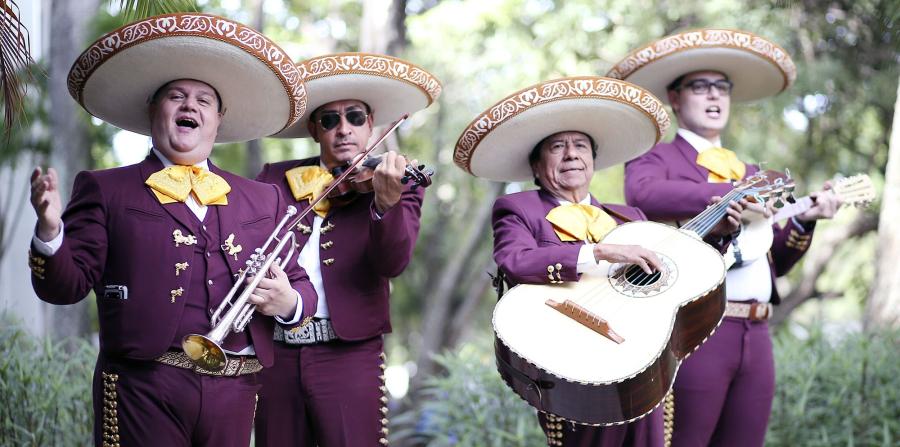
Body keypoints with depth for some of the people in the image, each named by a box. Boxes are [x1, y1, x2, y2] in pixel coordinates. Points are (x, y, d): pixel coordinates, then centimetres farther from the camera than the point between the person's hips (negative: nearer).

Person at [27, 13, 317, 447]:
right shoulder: (105, 190, 7)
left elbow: (300, 285, 18)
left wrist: (290, 302, -5)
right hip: (144, 389, -3)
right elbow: (67, 285, 0)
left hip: (234, 393, 3)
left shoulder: (263, 199, 15)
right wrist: (50, 230, -19)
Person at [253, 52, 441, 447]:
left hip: (348, 354, -3)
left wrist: (387, 202, -31)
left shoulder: (396, 184, 4)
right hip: (273, 353, 3)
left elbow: (393, 263, -12)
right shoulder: (275, 179, 12)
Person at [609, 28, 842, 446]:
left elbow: (775, 261, 23)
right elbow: (643, 194, -20)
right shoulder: (654, 158, 6)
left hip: (755, 334, 6)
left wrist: (803, 219, 5)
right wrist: (731, 193, -22)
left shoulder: (749, 172, 25)